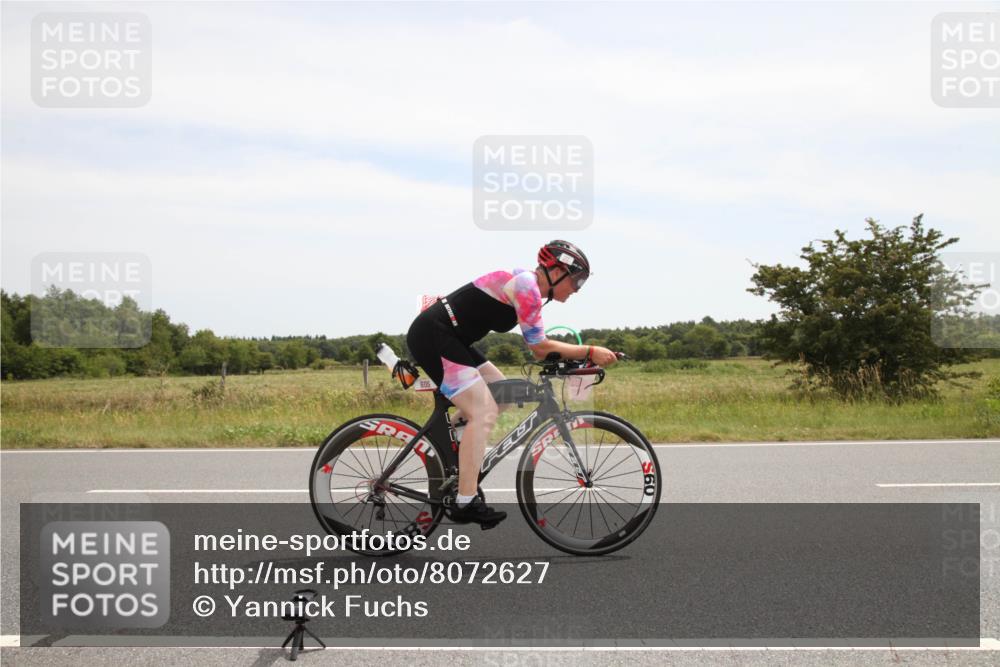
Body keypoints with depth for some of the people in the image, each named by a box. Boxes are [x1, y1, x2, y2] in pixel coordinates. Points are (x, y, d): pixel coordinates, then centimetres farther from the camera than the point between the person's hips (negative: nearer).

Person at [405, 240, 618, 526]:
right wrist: (590, 352, -7)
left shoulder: (525, 283, 16)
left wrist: (581, 356, 10)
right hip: (433, 335, -10)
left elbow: (539, 348, 18)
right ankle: (465, 504, -13)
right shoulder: (527, 285, -14)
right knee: (483, 414, -13)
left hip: (447, 339, 10)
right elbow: (540, 348, -13)